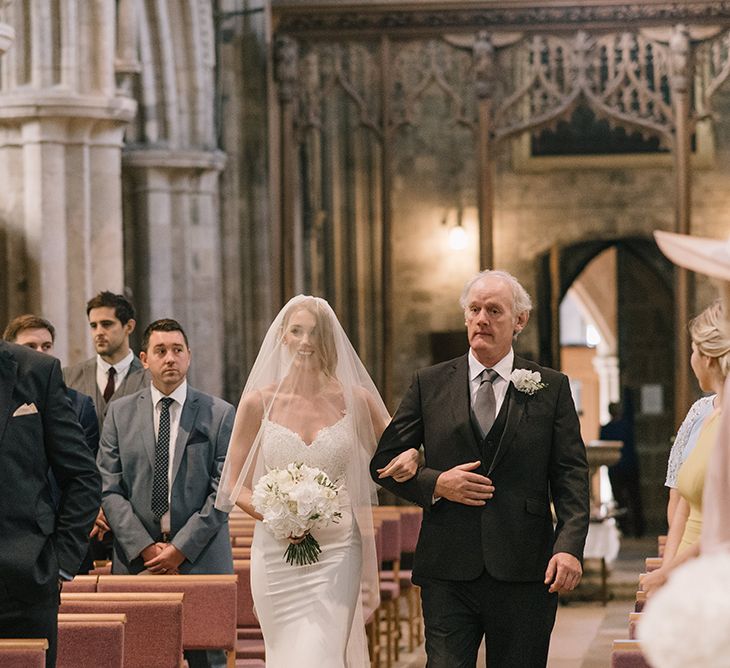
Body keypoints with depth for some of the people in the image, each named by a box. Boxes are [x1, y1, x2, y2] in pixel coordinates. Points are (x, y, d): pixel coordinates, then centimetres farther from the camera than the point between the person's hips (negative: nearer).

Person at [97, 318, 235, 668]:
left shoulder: (219, 414, 4)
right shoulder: (120, 413, 8)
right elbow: (109, 489, 3)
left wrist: (181, 549, -9)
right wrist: (146, 548, -8)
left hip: (202, 559, -1)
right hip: (136, 560, 1)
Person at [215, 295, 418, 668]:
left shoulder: (354, 399, 2)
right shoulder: (259, 402, 1)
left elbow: (396, 452, 15)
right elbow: (235, 485, 5)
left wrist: (410, 460, -10)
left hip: (336, 553, -1)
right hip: (276, 554, 1)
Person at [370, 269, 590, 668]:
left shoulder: (551, 388, 7)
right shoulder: (430, 384, 8)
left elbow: (571, 475, 1)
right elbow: (384, 461, 10)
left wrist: (569, 546, -12)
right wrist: (436, 484, -8)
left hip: (525, 574, 0)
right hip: (448, 572, 0)